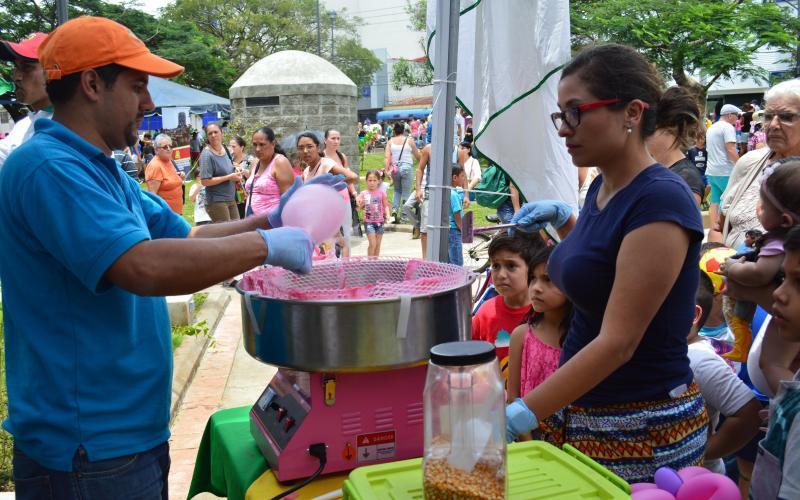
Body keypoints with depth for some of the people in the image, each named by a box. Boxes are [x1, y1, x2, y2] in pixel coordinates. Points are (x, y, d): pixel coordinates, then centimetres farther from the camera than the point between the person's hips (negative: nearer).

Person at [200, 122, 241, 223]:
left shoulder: (225, 150, 8)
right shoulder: (207, 155, -15)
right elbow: (205, 181, -21)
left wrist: (236, 175, 2)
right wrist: (229, 177, -18)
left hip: (231, 199, 8)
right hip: (216, 201, -8)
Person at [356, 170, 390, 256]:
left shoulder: (381, 193, 2)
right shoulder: (363, 194, -2)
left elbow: (386, 205, 3)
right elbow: (359, 208, -4)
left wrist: (387, 214, -15)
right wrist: (359, 204, -26)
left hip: (379, 221, 2)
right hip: (368, 221, -2)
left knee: (378, 244, 8)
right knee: (372, 243, -9)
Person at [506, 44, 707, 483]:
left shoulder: (659, 201, -21)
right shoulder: (602, 186, 5)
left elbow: (618, 342, -24)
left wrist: (521, 415, -27)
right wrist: (561, 219, 8)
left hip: (641, 430, -8)